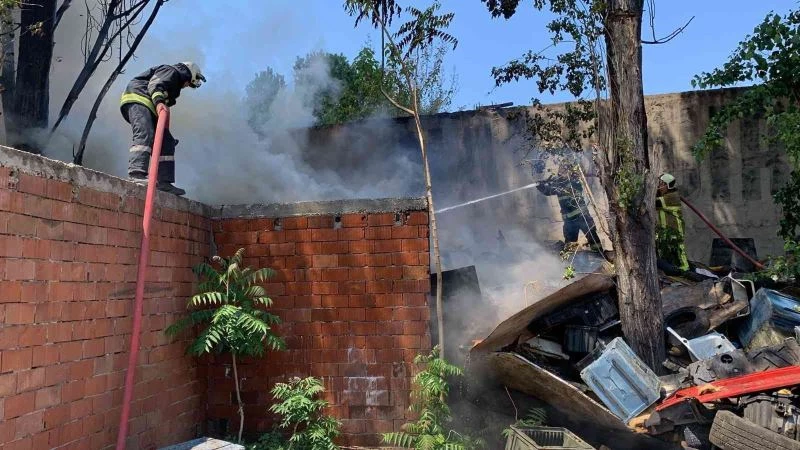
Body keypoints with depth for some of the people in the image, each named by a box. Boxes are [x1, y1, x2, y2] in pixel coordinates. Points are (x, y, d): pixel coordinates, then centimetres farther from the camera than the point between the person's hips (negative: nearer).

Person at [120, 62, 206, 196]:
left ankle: (164, 182, -1)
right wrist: (158, 101, -33)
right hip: (137, 99, -10)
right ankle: (137, 174, -44)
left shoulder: (174, 84, 33)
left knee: (166, 142, 4)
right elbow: (154, 84, -16)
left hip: (148, 107, 10)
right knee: (145, 135, -29)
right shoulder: (171, 71, 5)